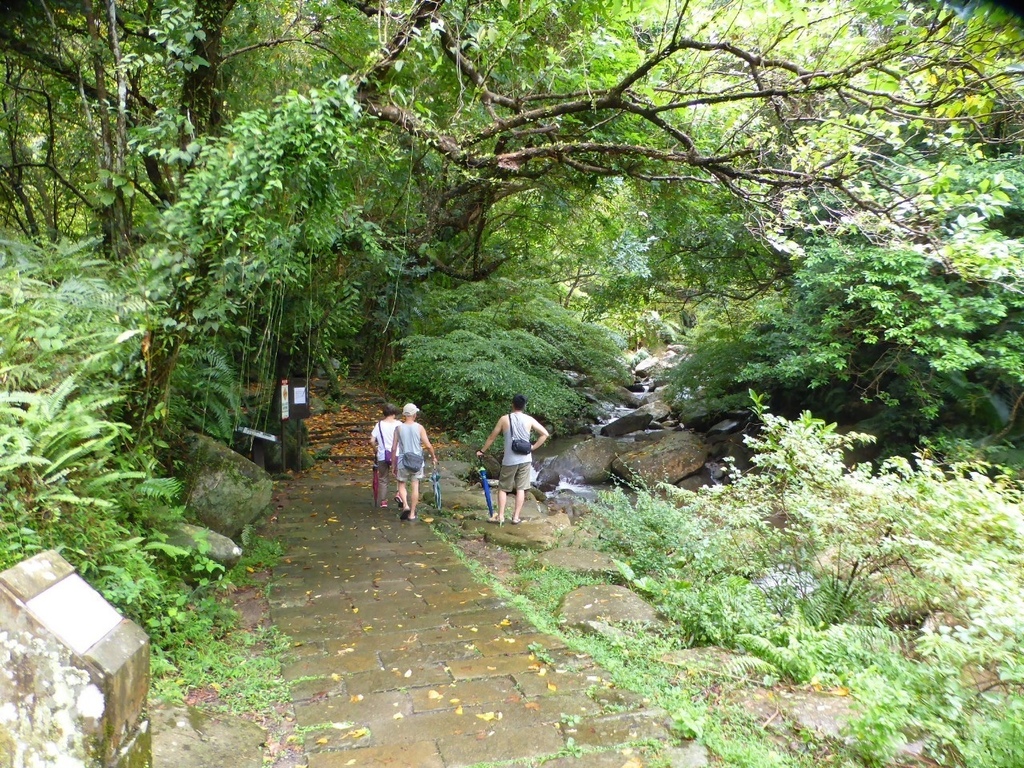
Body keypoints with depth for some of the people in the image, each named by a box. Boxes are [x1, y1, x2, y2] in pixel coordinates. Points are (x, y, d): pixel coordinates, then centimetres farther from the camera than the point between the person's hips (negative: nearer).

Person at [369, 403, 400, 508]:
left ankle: (382, 501, 14)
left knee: (383, 479, 13)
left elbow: (372, 441, -3)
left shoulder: (379, 425, 1)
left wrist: (376, 450, 13)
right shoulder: (398, 424, -4)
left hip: (382, 456, 1)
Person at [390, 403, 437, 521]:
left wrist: (394, 465, 10)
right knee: (415, 487, 7)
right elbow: (428, 445, -7)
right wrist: (434, 457, 11)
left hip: (403, 461, 0)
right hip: (417, 461, 0)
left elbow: (394, 448, 0)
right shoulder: (419, 427, -4)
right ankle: (412, 513, 10)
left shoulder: (399, 428, -1)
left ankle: (405, 505, -7)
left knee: (401, 485, 16)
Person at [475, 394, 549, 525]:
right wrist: (533, 447, 5)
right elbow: (545, 434, 0)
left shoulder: (504, 419, -3)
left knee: (502, 488, 11)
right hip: (525, 459, 2)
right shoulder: (529, 419, 0)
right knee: (520, 489, 8)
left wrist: (482, 450, 16)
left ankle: (500, 517, 9)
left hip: (509, 460, -1)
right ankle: (516, 517, 10)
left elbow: (492, 437, 4)